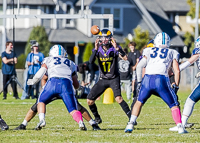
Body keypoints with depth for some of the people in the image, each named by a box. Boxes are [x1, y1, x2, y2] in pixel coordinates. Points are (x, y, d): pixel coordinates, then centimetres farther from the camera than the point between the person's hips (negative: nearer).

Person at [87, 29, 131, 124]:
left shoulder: (114, 49, -11)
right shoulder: (98, 50, -4)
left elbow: (125, 57, -28)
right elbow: (91, 61, -21)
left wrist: (116, 48, -39)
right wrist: (96, 49, -33)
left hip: (114, 79, -4)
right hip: (103, 79, 4)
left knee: (118, 98, -29)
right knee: (89, 100, 1)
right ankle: (97, 118, 25)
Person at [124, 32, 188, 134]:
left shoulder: (149, 51, 22)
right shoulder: (171, 53, 20)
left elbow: (139, 66, 11)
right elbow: (177, 71, 12)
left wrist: (139, 82, 18)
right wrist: (176, 86, 19)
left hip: (147, 79, 2)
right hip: (161, 80, -2)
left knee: (139, 102, 22)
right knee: (173, 105, 9)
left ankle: (130, 125, 11)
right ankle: (180, 126, -7)